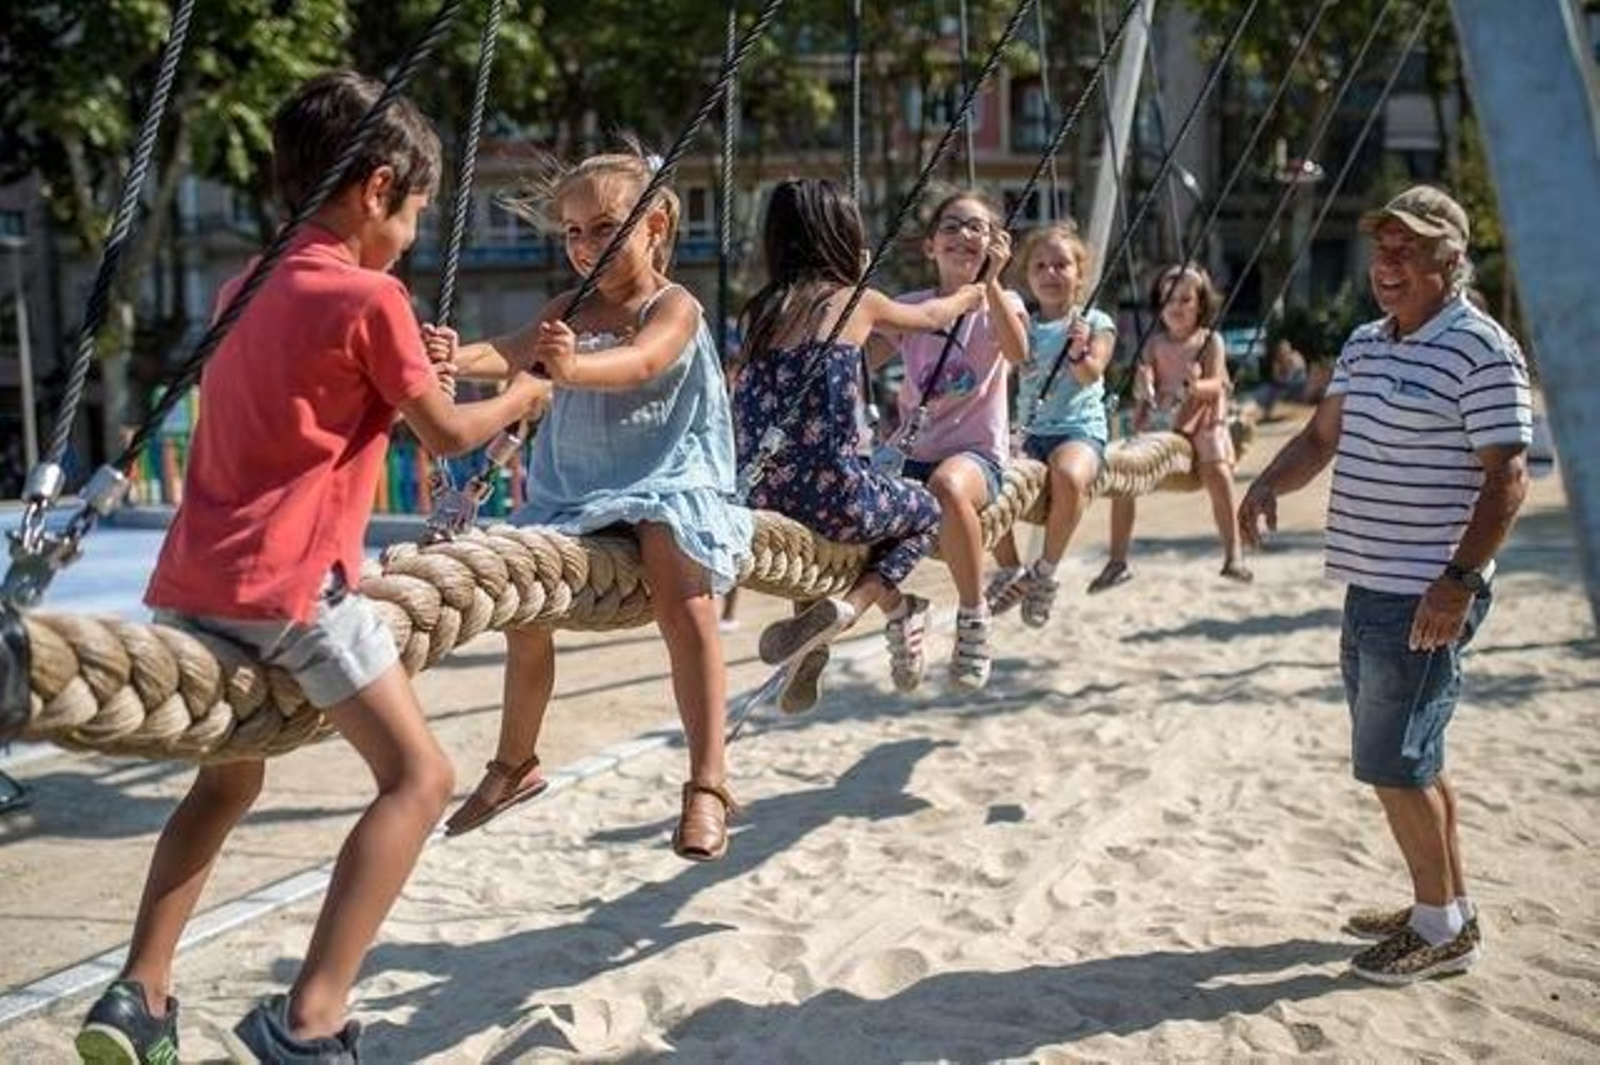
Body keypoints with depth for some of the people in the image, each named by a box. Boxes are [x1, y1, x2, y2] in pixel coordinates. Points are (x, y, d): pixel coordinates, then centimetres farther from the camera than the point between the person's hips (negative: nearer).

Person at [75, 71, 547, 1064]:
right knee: (419, 775, -2)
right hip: (289, 582, -8)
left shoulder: (245, 290, 17)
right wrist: (526, 394, 20)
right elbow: (447, 432, 3)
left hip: (195, 578, 8)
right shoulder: (371, 297, -6)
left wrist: (407, 365, 26)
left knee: (229, 778, 26)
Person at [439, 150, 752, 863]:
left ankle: (708, 785, -32)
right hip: (574, 488, 6)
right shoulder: (570, 310, 9)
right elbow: (514, 352, -11)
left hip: (666, 479, -6)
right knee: (523, 610, 7)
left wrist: (574, 368, -52)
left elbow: (638, 364, -30)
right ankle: (515, 765, 31)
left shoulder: (674, 308, -7)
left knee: (682, 597, -30)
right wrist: (457, 360, -34)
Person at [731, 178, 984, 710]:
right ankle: (848, 607, 1)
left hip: (757, 500, 5)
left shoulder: (762, 309, 11)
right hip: (832, 494, -5)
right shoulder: (856, 301, 2)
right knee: (925, 511, 23)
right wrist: (967, 298, 45)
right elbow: (930, 316, 23)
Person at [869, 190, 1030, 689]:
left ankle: (973, 614, -19)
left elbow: (1018, 354, -18)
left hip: (977, 451, -4)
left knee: (947, 486, -39)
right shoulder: (911, 308, 13)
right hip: (912, 451, 4)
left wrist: (990, 283, -23)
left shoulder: (1000, 303, 5)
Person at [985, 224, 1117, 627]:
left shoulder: (1095, 323, 4)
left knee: (1069, 475, -38)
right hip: (1032, 432, 4)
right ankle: (1011, 571, 0)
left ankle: (1045, 571, -19)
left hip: (1080, 430, -4)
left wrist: (1079, 353, -34)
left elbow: (1091, 374, -11)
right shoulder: (1026, 326, 16)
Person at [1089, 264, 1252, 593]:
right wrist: (1143, 388, -29)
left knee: (1218, 473, -27)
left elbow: (1216, 384, -9)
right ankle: (1118, 561, -1)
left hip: (1202, 423, -2)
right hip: (1159, 423, 2)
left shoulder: (1210, 341, 2)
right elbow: (1143, 378, -4)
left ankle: (1232, 556, -18)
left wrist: (1196, 386, -32)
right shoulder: (1156, 343, 8)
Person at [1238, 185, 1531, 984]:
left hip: (1426, 597, -9)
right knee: (1408, 760, 16)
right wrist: (1269, 484, -1)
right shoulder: (1366, 345, 13)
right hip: (1372, 586, 9)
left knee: (1395, 762, -5)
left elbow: (1506, 478, -17)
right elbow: (1322, 437, 19)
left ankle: (1443, 928, 10)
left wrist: (1459, 579, -24)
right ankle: (1445, 909, 29)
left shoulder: (1480, 350, -13)